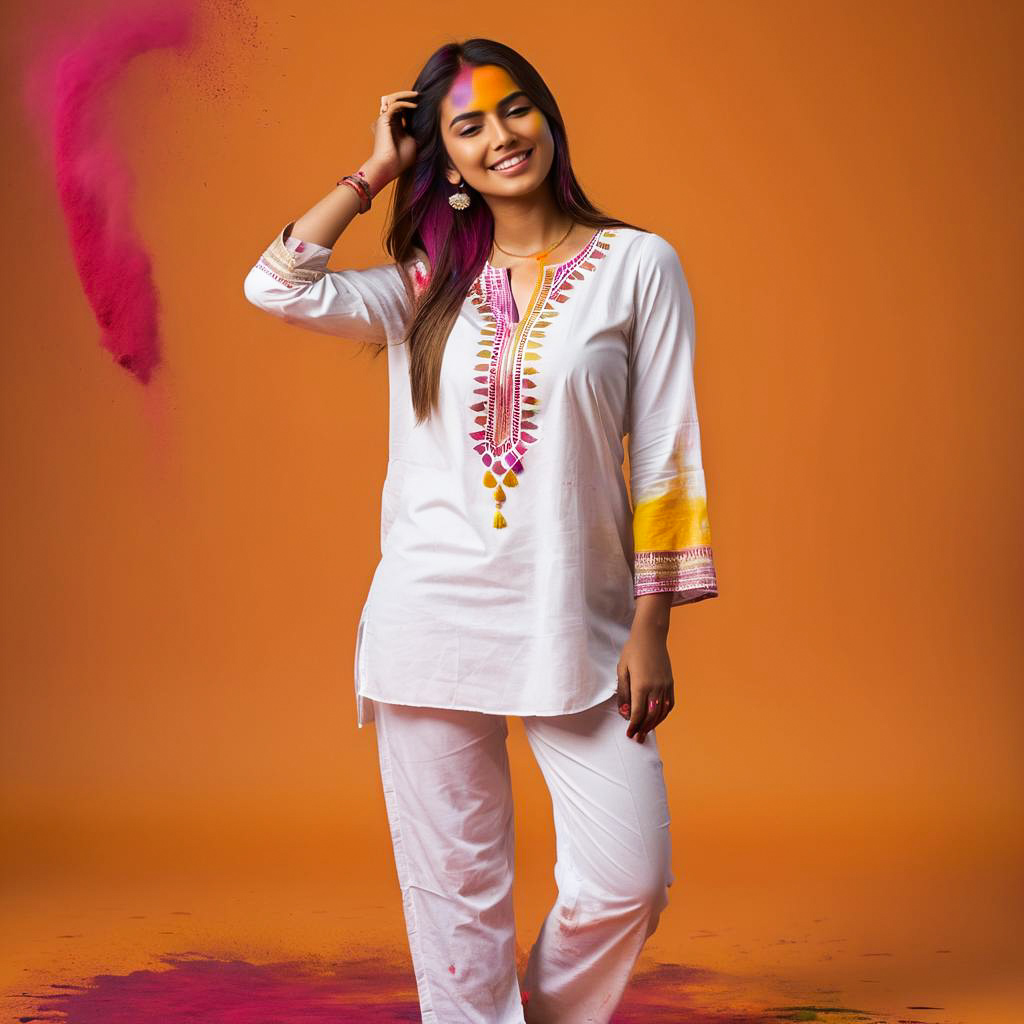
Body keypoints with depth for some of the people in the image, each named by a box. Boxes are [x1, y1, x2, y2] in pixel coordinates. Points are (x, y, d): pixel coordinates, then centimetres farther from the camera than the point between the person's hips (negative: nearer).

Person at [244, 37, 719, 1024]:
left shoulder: (637, 265, 4)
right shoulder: (428, 287, 11)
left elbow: (664, 456, 1)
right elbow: (278, 285, -4)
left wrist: (650, 629, -4)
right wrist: (375, 171, 6)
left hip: (576, 626, -1)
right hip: (431, 619, 2)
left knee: (626, 884, -6)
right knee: (453, 892, 5)